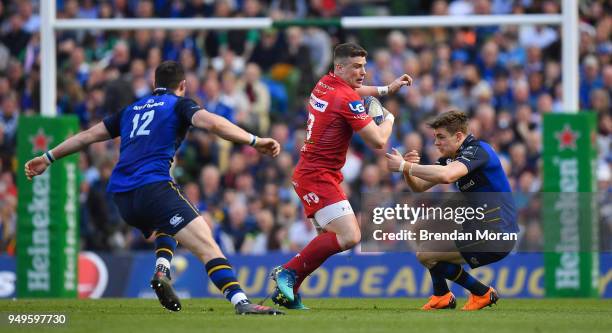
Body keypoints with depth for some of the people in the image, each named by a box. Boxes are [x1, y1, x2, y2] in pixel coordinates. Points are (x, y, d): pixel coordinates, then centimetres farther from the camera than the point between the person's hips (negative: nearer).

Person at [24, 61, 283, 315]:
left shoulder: (131, 109, 28)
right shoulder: (179, 104, 12)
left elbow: (89, 135, 32)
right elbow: (211, 122, -7)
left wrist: (48, 158, 41)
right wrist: (254, 141, -11)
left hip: (121, 196, 6)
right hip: (153, 187, -6)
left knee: (166, 228, 34)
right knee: (206, 245, -15)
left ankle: (162, 271, 6)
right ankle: (240, 302, -33)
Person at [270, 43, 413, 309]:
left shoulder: (324, 84, 10)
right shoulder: (348, 101, -17)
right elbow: (378, 141, -16)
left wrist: (386, 89, 32)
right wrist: (388, 119, 4)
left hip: (308, 174, 10)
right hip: (319, 177, -10)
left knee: (329, 238, 18)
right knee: (349, 237, -20)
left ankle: (287, 291, 16)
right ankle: (289, 271, -12)